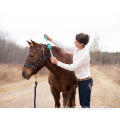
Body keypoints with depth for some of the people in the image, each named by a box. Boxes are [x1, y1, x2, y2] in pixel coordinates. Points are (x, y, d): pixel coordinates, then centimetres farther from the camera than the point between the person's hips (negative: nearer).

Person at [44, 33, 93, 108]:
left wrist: (57, 62, -21)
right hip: (80, 81, 9)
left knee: (85, 105, -1)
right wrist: (51, 40, 4)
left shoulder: (84, 54, -25)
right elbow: (64, 47, 7)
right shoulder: (76, 49, -1)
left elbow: (72, 67, -23)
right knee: (82, 104, 17)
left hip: (86, 82, -9)